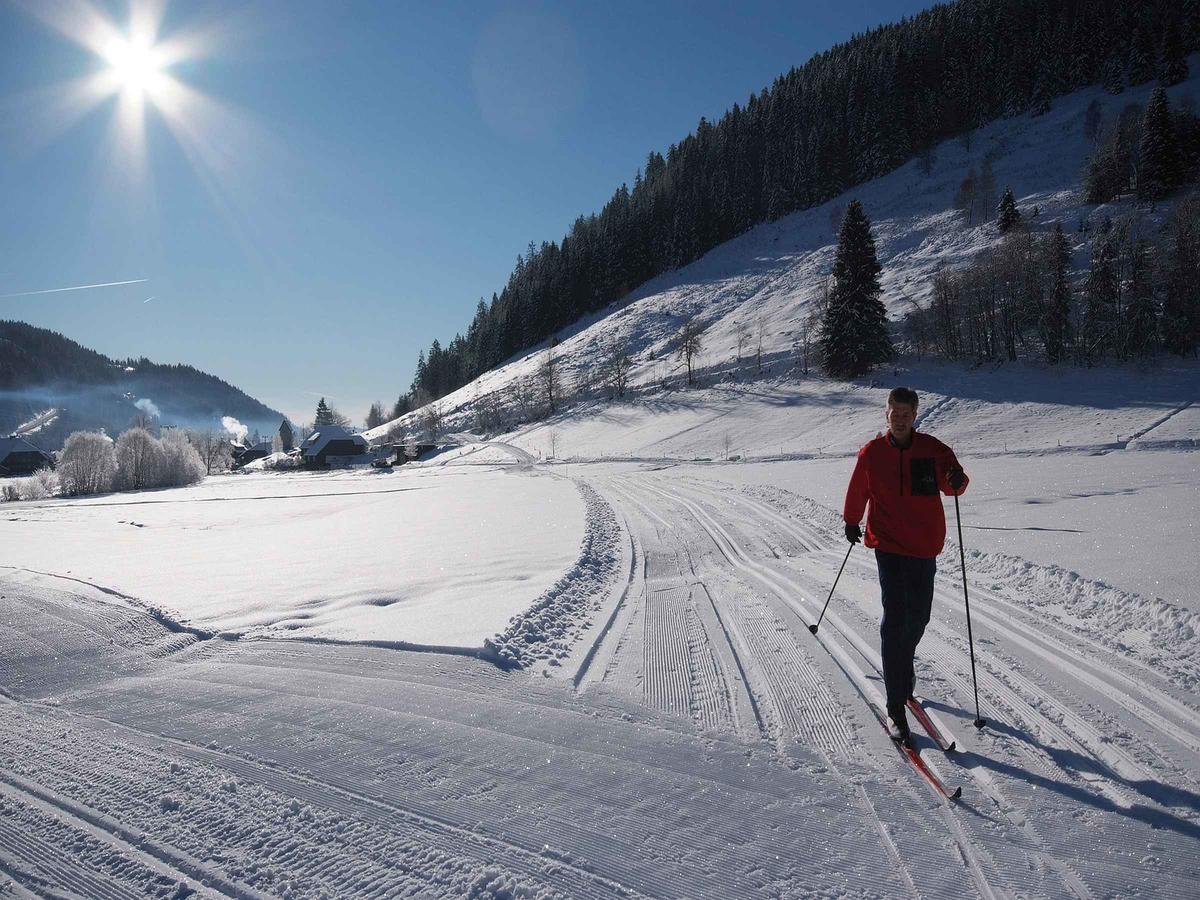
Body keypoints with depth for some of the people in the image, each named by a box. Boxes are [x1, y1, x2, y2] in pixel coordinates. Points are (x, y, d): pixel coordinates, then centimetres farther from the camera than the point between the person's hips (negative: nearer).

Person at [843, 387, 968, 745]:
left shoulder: (932, 449, -1)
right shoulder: (872, 453, -2)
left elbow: (951, 484, -4)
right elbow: (858, 491, 12)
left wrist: (957, 481, -27)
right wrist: (851, 522, 23)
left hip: (924, 545, 2)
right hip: (888, 545, -2)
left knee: (918, 617, 14)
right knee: (894, 619, -9)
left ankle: (903, 671, 44)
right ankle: (896, 708, -6)